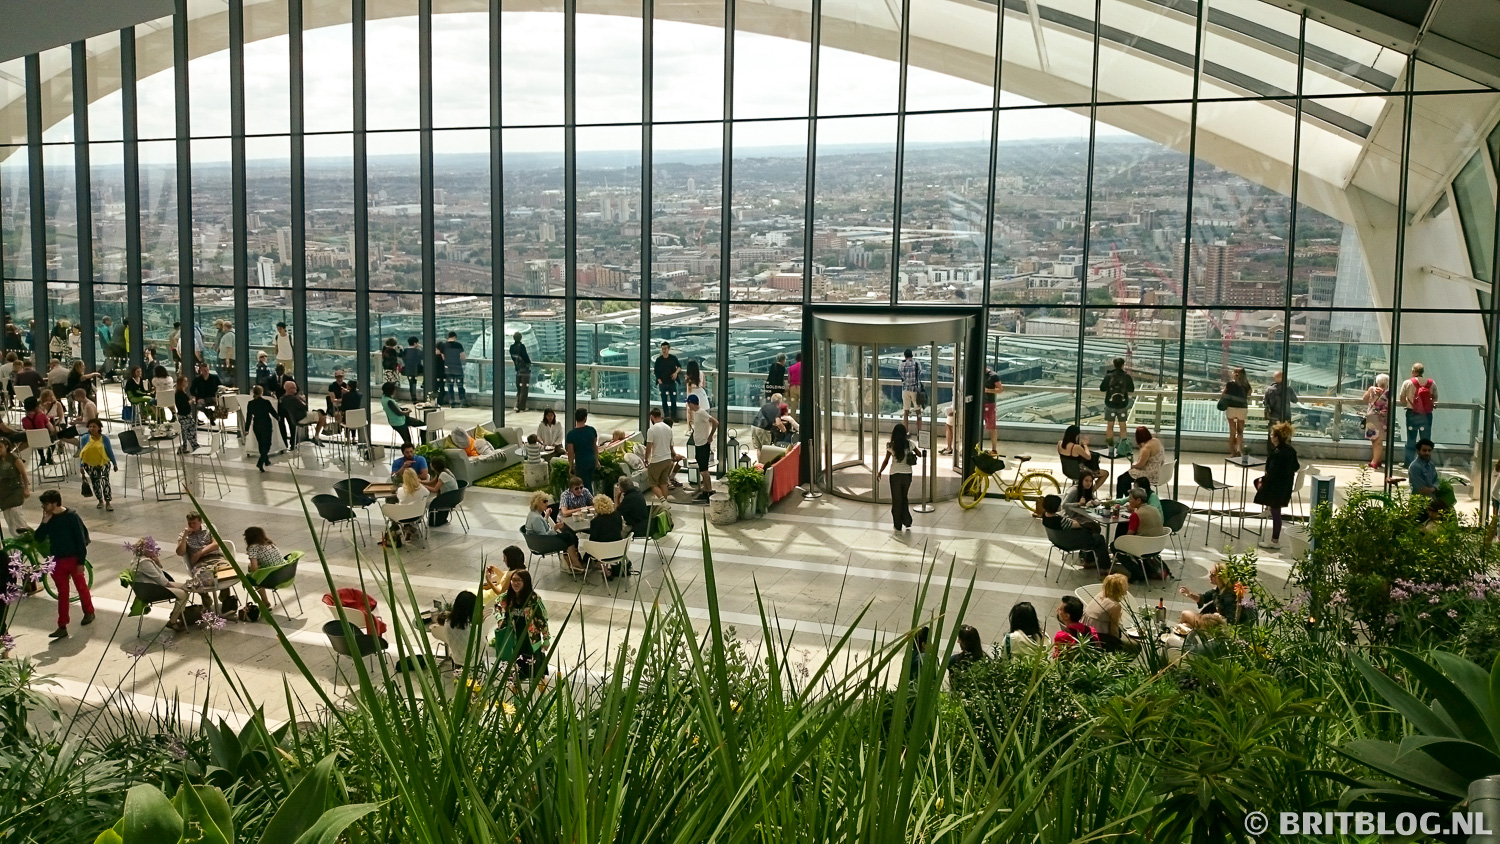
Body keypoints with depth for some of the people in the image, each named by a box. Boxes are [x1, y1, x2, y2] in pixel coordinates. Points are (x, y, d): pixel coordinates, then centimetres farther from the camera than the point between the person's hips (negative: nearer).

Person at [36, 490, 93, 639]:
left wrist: (81, 562, -14)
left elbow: (81, 539, -13)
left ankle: (89, 612, 35)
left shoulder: (72, 516, -15)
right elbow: (39, 538, -1)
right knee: (62, 593, 7)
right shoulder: (49, 518, 2)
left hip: (73, 559, -5)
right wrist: (45, 522, -14)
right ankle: (62, 627, 8)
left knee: (81, 587, 12)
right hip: (57, 560, 5)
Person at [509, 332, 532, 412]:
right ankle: (521, 408, 4)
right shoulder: (521, 346, -18)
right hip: (525, 370, -6)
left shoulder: (512, 347, 1)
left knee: (519, 389, 15)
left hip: (518, 370, 6)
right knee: (524, 390, 2)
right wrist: (529, 362, 5)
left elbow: (513, 358, 8)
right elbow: (526, 357, -15)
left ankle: (517, 406, 8)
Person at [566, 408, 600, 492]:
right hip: (592, 460, 4)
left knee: (585, 486, 4)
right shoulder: (592, 430, -4)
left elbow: (571, 453, -11)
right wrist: (597, 461, 19)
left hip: (581, 463, -4)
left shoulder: (571, 434, -15)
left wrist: (571, 467, 1)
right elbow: (595, 447, 7)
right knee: (589, 484, 20)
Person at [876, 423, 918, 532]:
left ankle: (898, 526, 15)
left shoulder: (891, 446, -12)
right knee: (904, 498, 24)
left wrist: (879, 472, 3)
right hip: (907, 474, 3)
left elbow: (886, 461, -9)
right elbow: (920, 455, 6)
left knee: (896, 500, 9)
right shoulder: (910, 444, -5)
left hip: (895, 475, -3)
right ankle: (907, 521, 24)